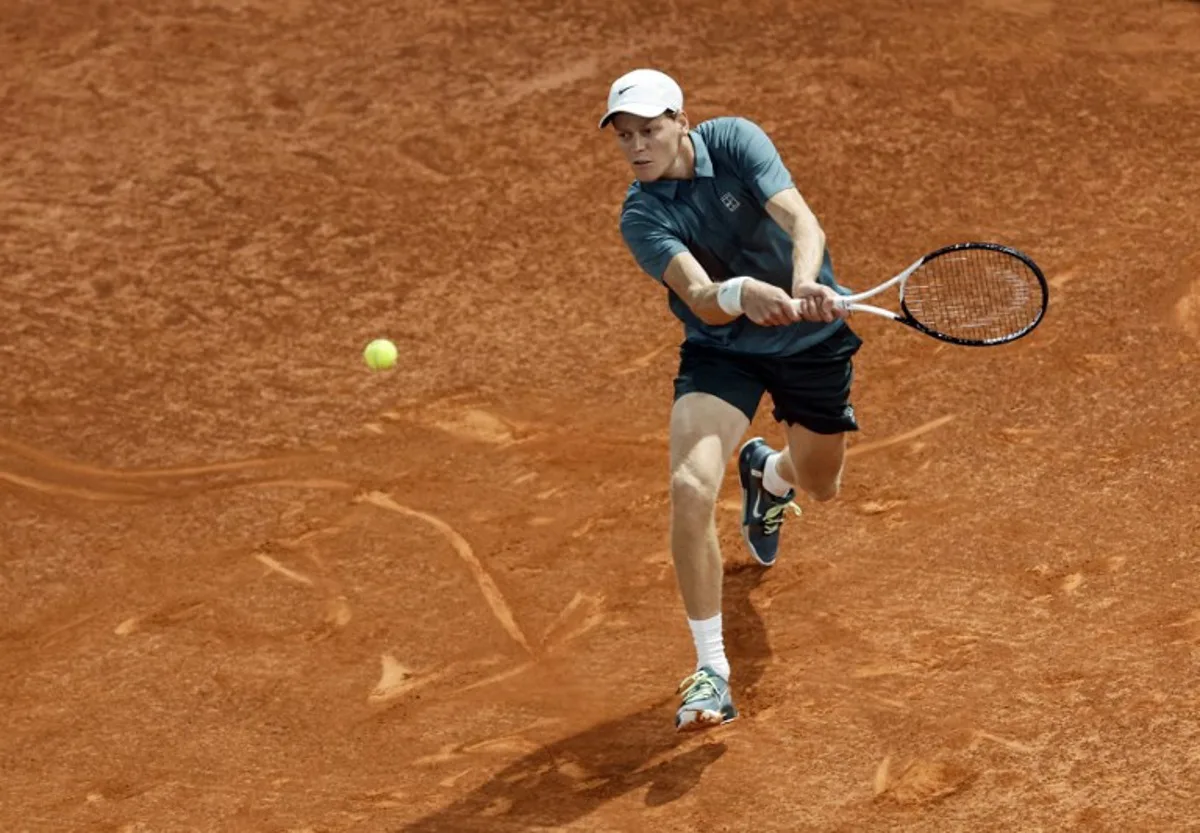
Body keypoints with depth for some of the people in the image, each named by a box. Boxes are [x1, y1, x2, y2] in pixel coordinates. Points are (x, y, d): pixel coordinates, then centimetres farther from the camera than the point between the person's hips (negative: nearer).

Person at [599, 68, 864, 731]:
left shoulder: (734, 140, -18)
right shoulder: (641, 217, -20)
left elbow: (800, 220, -29)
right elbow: (700, 298, -33)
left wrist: (805, 284, -50)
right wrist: (740, 294, -57)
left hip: (812, 336, 2)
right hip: (721, 352, -2)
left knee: (820, 486, 20)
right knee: (690, 488, -26)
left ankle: (768, 473, 63)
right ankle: (711, 670, -14)